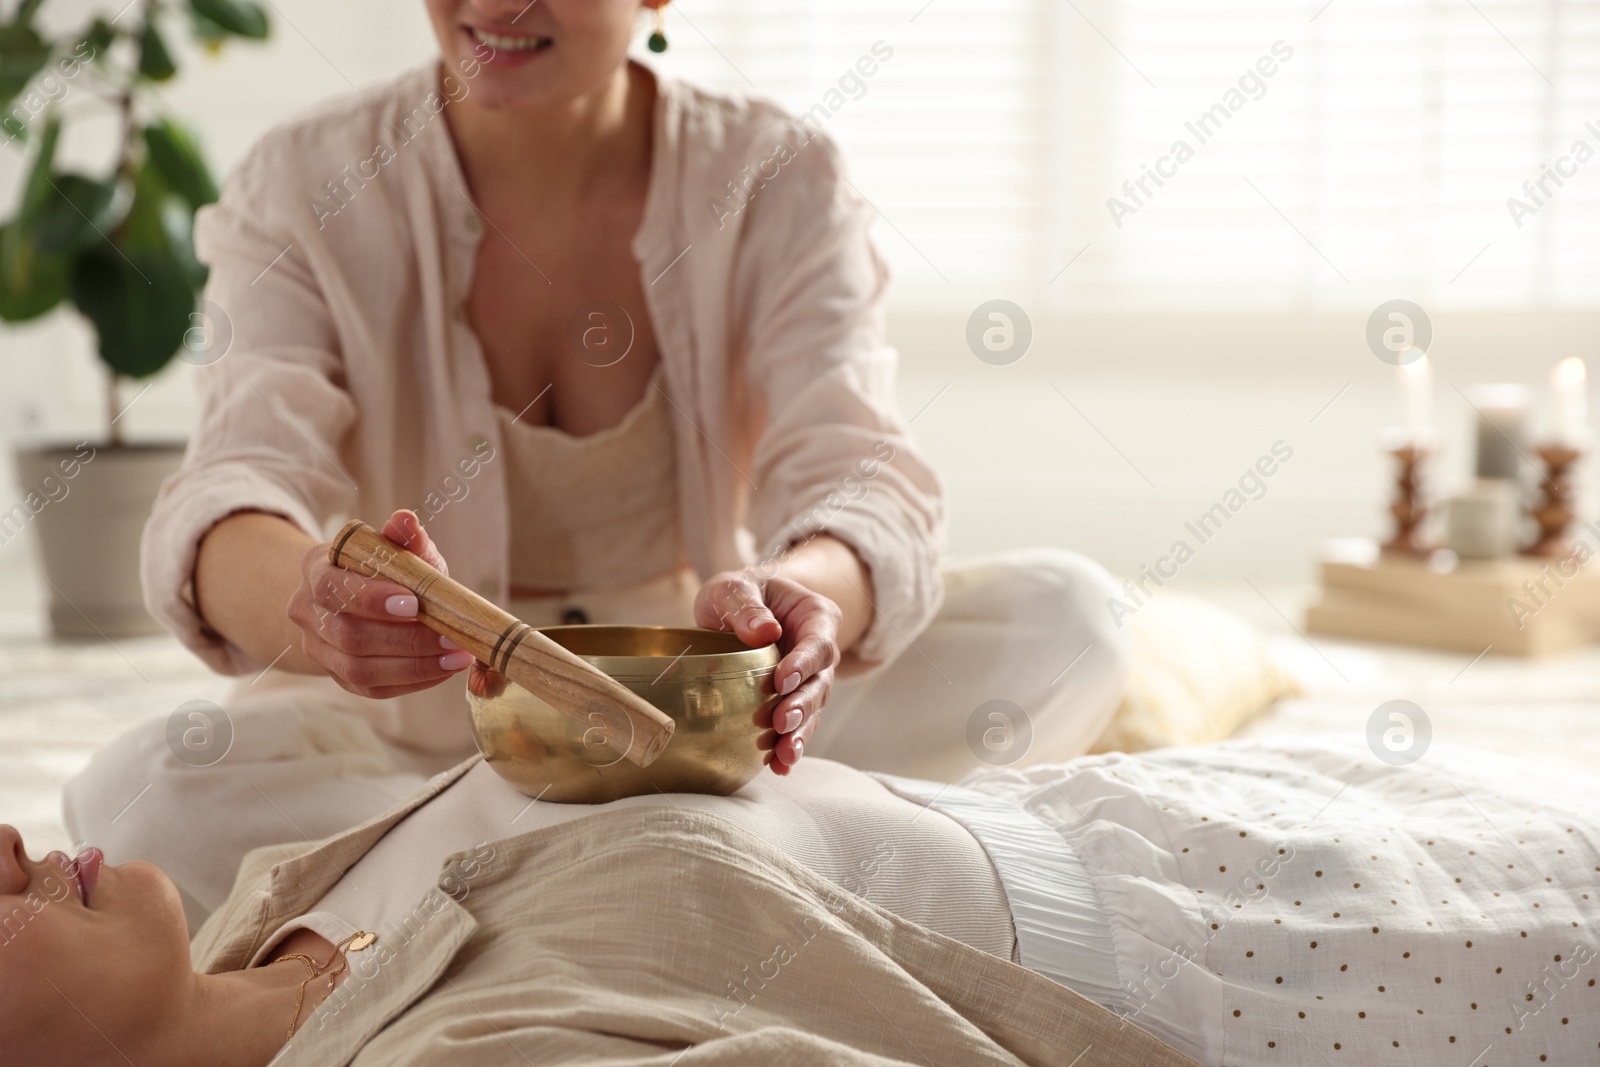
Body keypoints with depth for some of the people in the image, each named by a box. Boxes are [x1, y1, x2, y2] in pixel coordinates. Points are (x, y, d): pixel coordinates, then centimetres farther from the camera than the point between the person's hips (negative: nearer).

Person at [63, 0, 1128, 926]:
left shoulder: (779, 180, -6)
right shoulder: (304, 190, -8)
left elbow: (863, 481, -21)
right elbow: (232, 495, -23)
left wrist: (795, 592, -47)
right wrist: (312, 600, -49)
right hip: (422, 732, 0)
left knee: (1064, 615, -21)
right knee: (139, 795, -32)